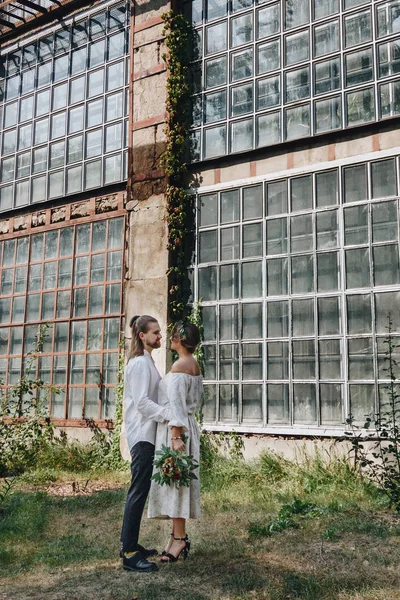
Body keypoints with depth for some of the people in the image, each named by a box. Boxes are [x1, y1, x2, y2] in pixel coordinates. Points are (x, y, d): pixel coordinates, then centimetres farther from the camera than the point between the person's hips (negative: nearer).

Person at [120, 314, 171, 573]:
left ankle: (130, 545, 21)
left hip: (146, 433, 10)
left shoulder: (146, 361, 16)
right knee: (139, 491, -8)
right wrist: (171, 414, -22)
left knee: (139, 490, 13)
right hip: (142, 434, -10)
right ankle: (129, 554, -4)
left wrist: (171, 413, 9)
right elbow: (142, 402, -21)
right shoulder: (140, 362, -14)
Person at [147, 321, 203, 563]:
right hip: (188, 425, 9)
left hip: (175, 429, -9)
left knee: (174, 479, -3)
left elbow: (177, 404, -20)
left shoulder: (179, 366, -15)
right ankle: (179, 535, 20)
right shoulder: (195, 365, 13)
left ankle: (179, 538, 3)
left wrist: (175, 436, -21)